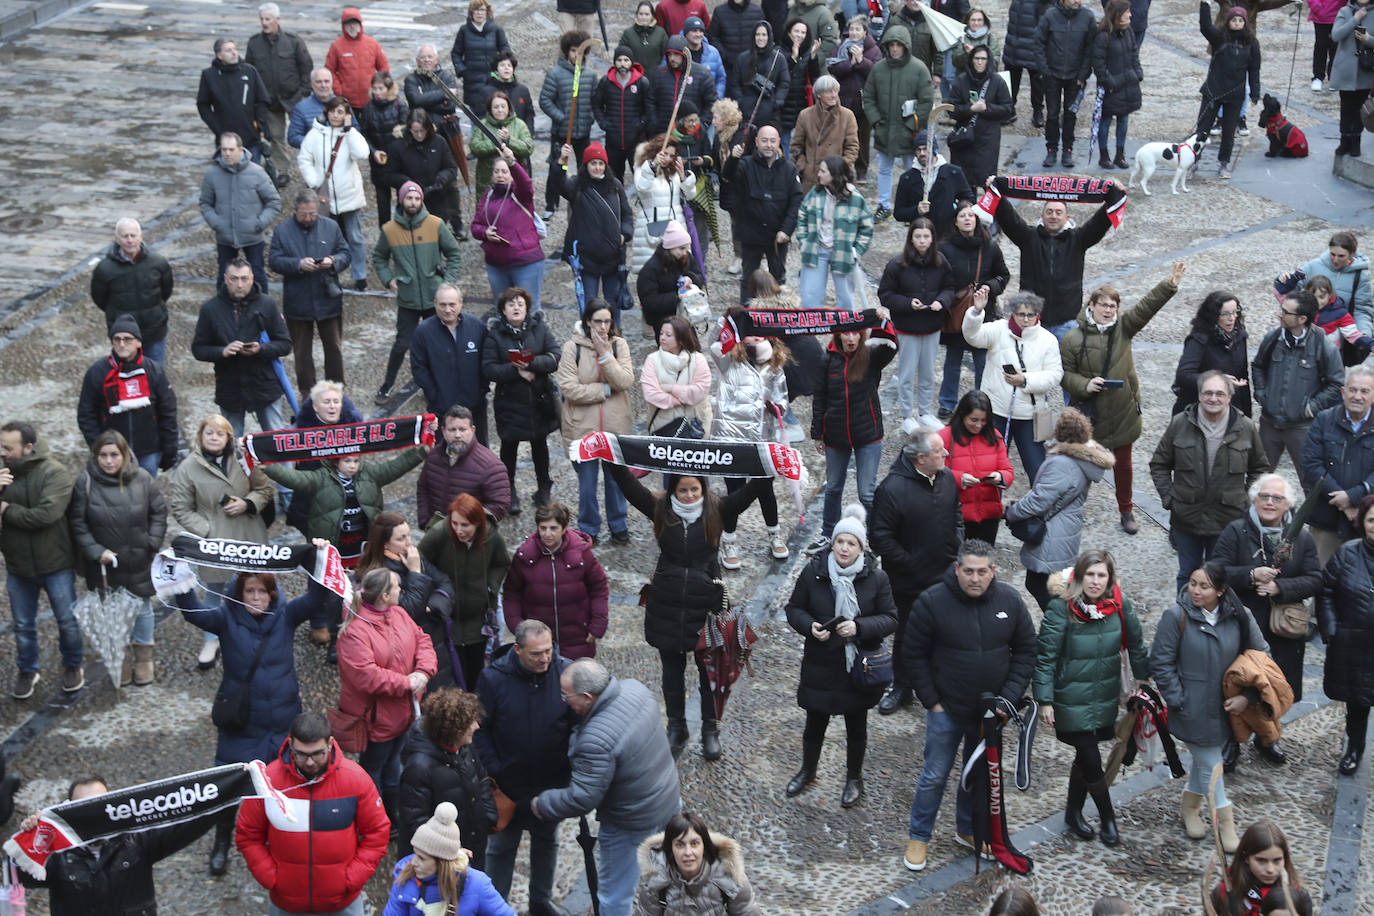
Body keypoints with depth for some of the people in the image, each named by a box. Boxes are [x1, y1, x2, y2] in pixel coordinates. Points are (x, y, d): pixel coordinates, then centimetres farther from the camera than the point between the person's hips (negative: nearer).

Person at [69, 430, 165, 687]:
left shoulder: (142, 479, -9)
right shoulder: (85, 483, -12)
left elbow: (159, 512, 2)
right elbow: (77, 523, -7)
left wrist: (152, 542, -7)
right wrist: (95, 551, -15)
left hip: (139, 562, 1)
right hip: (105, 564, -1)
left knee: (142, 608, 15)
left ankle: (143, 656, 33)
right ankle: (123, 657, 29)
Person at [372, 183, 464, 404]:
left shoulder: (436, 225, -5)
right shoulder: (389, 230, -2)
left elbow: (454, 254, 3)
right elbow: (378, 258, 13)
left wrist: (448, 282, -5)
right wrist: (388, 279, 0)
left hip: (435, 297, 1)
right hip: (407, 300, -1)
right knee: (402, 344, -3)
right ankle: (386, 388, 10)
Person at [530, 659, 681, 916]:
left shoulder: (596, 741, -36)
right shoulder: (633, 688, -12)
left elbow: (581, 799, -28)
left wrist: (541, 805, -13)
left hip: (630, 825, -8)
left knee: (614, 894, 13)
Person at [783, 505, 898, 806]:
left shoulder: (876, 578, -11)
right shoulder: (813, 572, -9)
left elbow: (890, 618, -7)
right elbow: (794, 609, 1)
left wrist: (859, 627, -23)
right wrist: (809, 626, -20)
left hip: (859, 667, 0)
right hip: (820, 665, 1)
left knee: (856, 726, 16)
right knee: (815, 722, 16)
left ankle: (854, 779, 37)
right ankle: (808, 771, 41)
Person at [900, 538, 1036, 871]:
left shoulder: (1010, 601, -8)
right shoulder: (932, 601, -17)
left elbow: (1026, 651, 2)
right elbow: (913, 654, -8)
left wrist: (1009, 696, -6)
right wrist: (932, 701, -10)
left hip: (991, 710, 3)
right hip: (946, 710, -3)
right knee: (935, 776, 6)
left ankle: (968, 830, 40)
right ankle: (918, 837, 25)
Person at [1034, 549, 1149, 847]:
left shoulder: (1120, 604, -8)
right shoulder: (1060, 608, -19)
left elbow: (1136, 646, 8)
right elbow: (1046, 657, -13)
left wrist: (1144, 681, 12)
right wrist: (1045, 700, -13)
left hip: (1106, 698, 4)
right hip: (1072, 699, -4)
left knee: (1085, 756, 16)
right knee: (1091, 759, -2)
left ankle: (1074, 812, 37)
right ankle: (1107, 817, 20)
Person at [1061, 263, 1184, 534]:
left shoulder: (1123, 328, 0)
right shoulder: (1073, 339, -8)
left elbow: (1146, 307, -10)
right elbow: (1065, 374, -4)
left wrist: (1170, 285, -22)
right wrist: (1084, 385, -21)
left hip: (1122, 414, 3)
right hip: (1088, 415, -3)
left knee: (1123, 464, 14)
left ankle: (1126, 511, 30)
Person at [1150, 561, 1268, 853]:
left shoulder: (1239, 617, -9)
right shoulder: (1177, 617, -17)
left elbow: (1262, 655, 2)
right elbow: (1161, 663, -10)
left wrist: (1247, 696, -7)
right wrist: (1178, 700, -12)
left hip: (1224, 706, 4)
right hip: (1192, 709, -4)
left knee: (1205, 757, 21)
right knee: (1210, 764, 3)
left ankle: (1190, 806, 43)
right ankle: (1225, 823, 19)